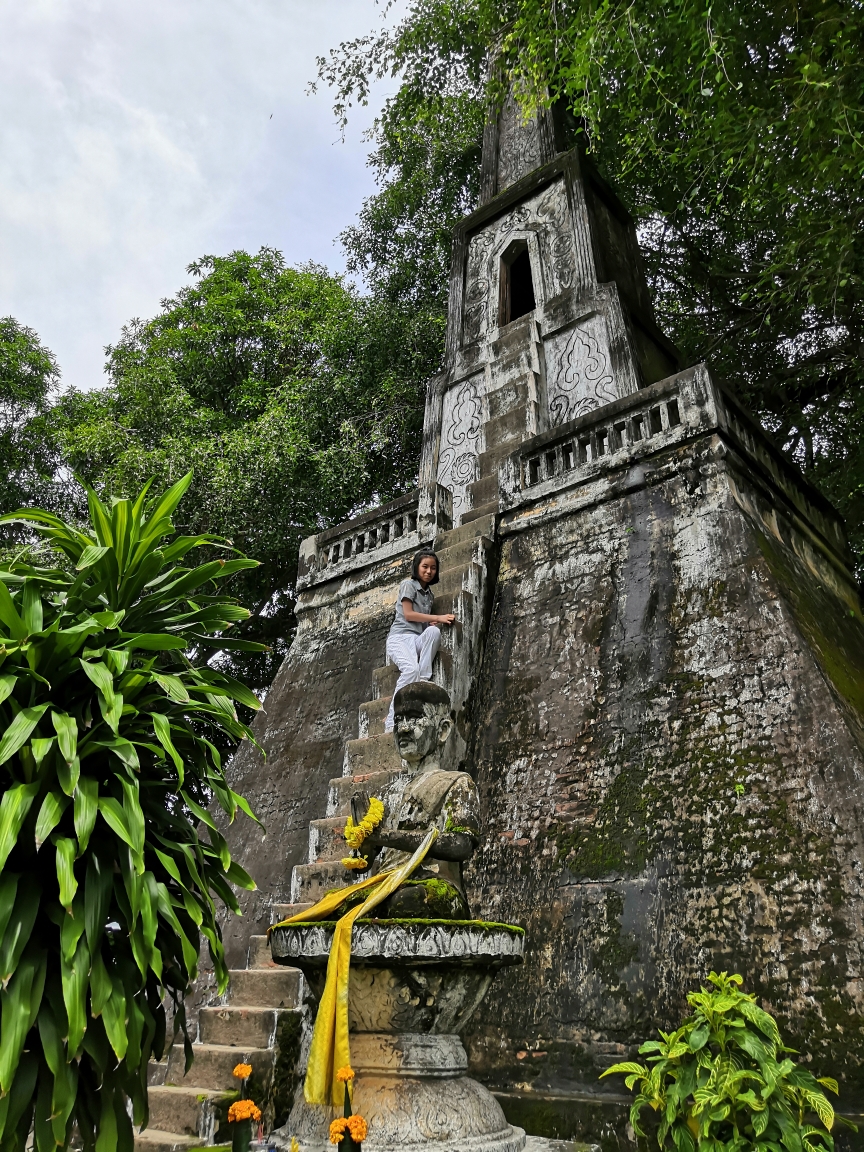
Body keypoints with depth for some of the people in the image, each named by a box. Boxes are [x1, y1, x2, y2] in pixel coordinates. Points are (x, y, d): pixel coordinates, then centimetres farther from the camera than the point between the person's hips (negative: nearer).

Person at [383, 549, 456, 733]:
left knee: (434, 631, -32)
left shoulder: (429, 594, 25)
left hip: (419, 640, 5)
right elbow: (408, 614, -4)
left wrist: (435, 623, -4)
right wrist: (438, 618, -6)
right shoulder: (408, 585, 7)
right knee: (411, 669, -36)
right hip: (401, 637, -5)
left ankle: (423, 683, -30)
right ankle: (392, 721, -34)